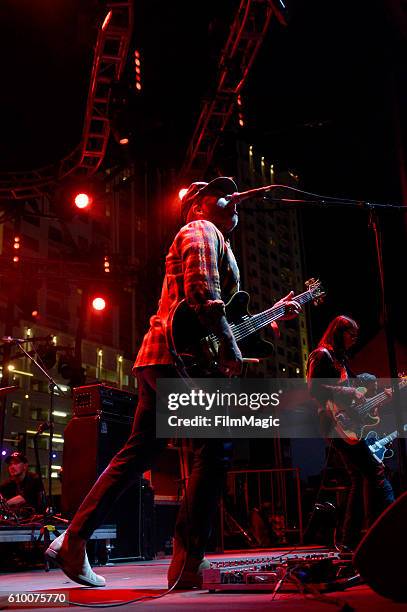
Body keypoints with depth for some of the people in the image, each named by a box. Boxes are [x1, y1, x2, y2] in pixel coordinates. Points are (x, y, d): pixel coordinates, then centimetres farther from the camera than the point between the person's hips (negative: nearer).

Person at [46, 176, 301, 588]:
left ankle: (72, 542, 16)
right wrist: (230, 349, -15)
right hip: (179, 357, -10)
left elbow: (225, 317, 28)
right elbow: (203, 295, -18)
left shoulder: (215, 240, 31)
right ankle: (188, 565, -3)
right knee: (213, 450, -6)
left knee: (138, 453, 12)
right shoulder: (202, 230, 0)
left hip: (157, 360, 10)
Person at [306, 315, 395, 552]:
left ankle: (350, 541, 12)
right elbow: (314, 388, -17)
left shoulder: (341, 359, 24)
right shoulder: (322, 355, -5)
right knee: (376, 472, -15)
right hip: (339, 425, -10)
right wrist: (349, 392, -17)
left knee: (361, 480, 8)